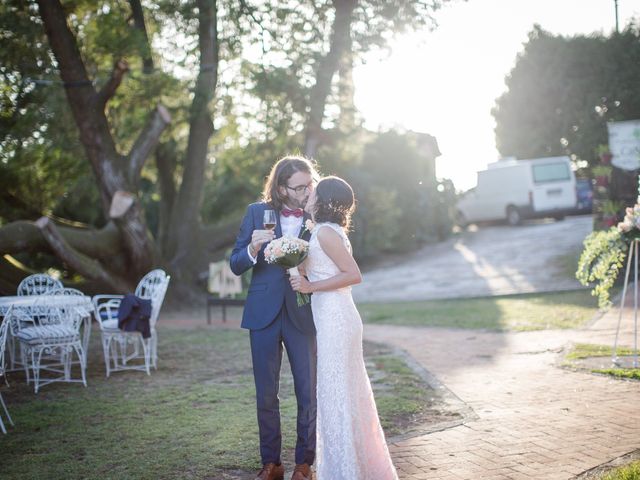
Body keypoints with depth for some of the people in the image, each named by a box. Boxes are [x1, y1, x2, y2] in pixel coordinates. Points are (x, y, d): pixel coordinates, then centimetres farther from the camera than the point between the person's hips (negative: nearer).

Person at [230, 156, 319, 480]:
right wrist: (253, 249, -20)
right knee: (266, 394, 8)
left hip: (302, 316, 0)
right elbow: (236, 265, 0)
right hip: (264, 314, 1)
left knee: (308, 393, 4)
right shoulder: (257, 213, 0)